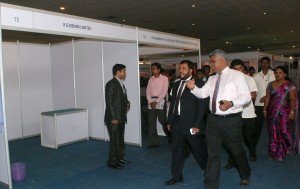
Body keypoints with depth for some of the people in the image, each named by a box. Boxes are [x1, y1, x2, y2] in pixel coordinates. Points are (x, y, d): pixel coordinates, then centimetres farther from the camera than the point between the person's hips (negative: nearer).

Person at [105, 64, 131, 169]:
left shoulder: (121, 84, 13)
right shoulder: (111, 84, -14)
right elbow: (109, 101, -18)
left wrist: (127, 103, 4)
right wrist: (113, 118, -19)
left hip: (121, 118, 9)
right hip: (113, 118, -9)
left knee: (120, 140, 16)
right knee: (114, 140, -2)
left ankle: (120, 158, 29)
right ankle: (112, 162, 11)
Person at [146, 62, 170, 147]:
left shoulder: (164, 78, -2)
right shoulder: (150, 79, 13)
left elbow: (164, 91, -9)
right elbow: (148, 91, 9)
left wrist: (156, 102, -13)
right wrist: (150, 101, -6)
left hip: (160, 101, -5)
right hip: (151, 102, 5)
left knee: (163, 121, 0)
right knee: (151, 121, 2)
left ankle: (170, 138, 21)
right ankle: (153, 142, 8)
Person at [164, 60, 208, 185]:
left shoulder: (199, 84, -8)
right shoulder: (176, 84, 13)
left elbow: (202, 105, -12)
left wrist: (197, 125, -16)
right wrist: (169, 121, 12)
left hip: (191, 124, -6)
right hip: (177, 122, 6)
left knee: (199, 150, 9)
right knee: (176, 149, 9)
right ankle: (176, 176, 22)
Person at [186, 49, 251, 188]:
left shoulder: (237, 75, -2)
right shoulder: (212, 79, 13)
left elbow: (246, 96, -8)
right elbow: (202, 94, 7)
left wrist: (231, 103, -25)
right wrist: (193, 88, -12)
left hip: (231, 120, -4)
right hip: (213, 120, 4)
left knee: (236, 150, 13)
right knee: (213, 153, 7)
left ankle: (245, 175, 42)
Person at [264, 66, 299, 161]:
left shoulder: (290, 84, -3)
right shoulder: (270, 84, 10)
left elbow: (293, 99, -8)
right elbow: (267, 98, 11)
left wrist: (292, 111, -15)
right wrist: (265, 110, 7)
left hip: (284, 112, -4)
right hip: (272, 112, 4)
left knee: (284, 131, -6)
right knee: (273, 132, 6)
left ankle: (289, 148, 20)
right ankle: (273, 153, 16)